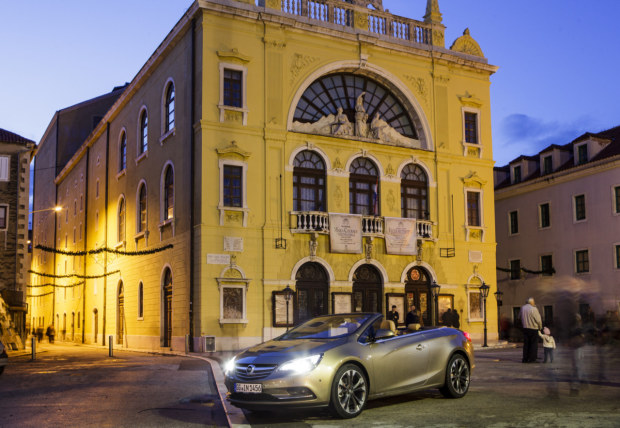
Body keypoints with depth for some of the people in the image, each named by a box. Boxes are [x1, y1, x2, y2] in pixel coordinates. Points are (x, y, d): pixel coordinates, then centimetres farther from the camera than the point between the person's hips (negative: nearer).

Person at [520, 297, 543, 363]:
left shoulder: (523, 308, 3)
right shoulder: (534, 309, -14)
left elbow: (520, 316, 16)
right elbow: (538, 319, -10)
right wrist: (540, 327, 7)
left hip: (525, 328, 5)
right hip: (533, 328, -5)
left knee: (526, 344, 11)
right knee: (533, 344, 3)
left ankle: (525, 359, 9)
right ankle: (532, 359, 2)